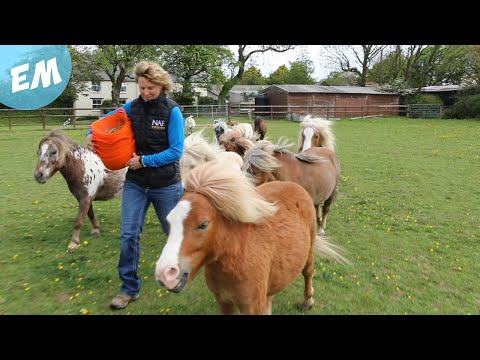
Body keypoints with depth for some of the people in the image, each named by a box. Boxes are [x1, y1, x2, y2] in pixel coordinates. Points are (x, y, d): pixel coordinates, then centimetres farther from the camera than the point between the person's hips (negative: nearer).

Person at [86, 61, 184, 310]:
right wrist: (91, 135, -7)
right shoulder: (132, 108, 0)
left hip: (166, 184, -3)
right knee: (128, 235, 1)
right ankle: (130, 288, 19)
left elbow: (176, 151, -16)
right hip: (135, 183, 3)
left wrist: (144, 161, -20)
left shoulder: (172, 111, -11)